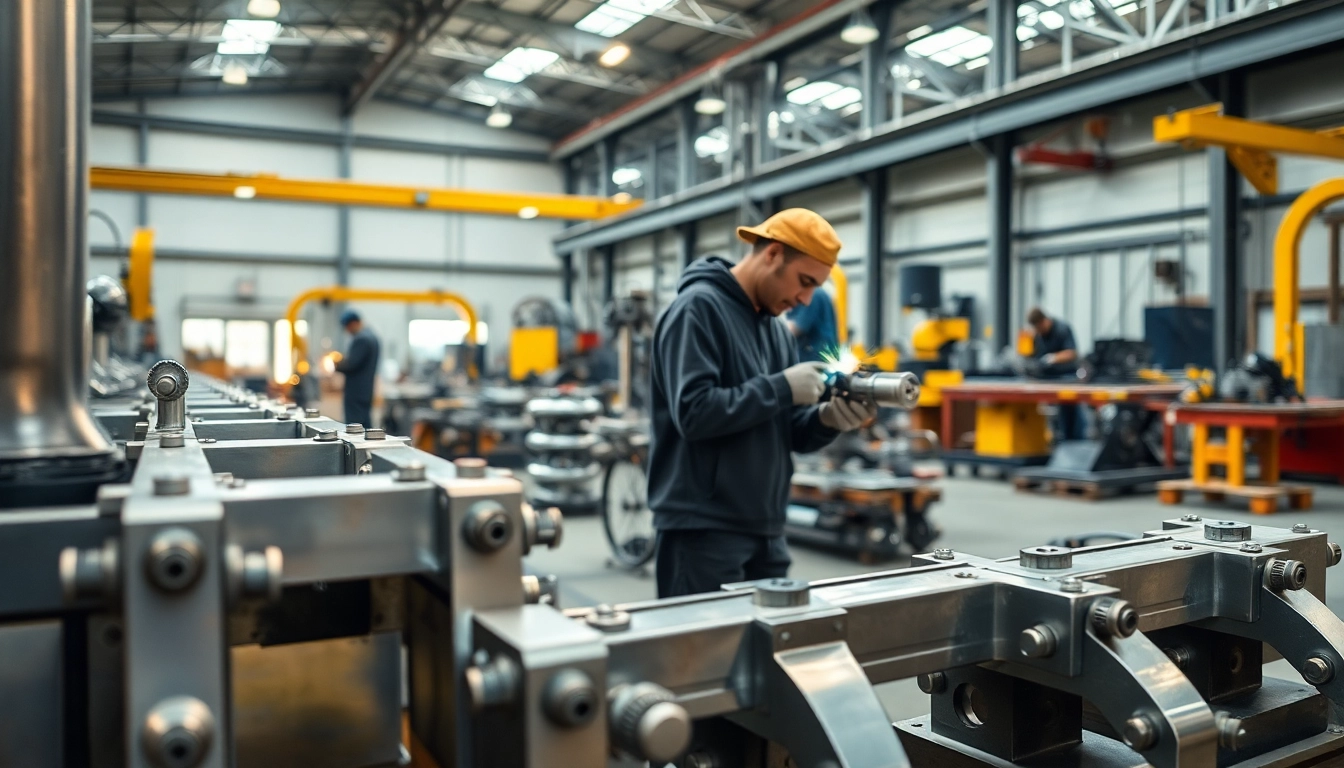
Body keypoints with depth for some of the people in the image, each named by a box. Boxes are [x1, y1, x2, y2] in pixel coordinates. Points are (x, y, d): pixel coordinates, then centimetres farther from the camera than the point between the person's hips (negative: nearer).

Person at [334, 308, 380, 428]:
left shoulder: (360, 339, -17)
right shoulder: (371, 336, 14)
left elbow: (351, 364, -21)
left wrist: (336, 365, -4)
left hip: (356, 393, -10)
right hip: (366, 391, 10)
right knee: (366, 426, 12)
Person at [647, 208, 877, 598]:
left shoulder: (776, 329, 14)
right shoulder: (698, 308, -12)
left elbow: (787, 433, 14)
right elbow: (693, 412, -24)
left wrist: (826, 420, -6)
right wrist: (781, 387, -19)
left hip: (766, 530, 8)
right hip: (703, 530, -8)